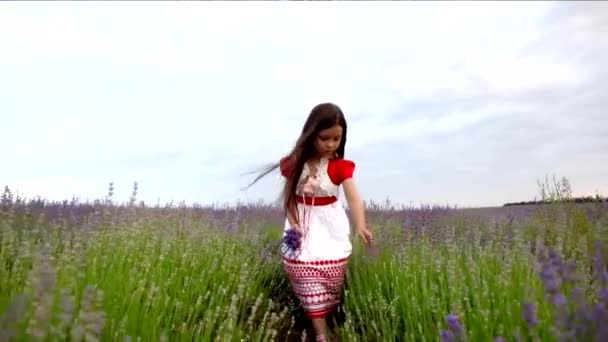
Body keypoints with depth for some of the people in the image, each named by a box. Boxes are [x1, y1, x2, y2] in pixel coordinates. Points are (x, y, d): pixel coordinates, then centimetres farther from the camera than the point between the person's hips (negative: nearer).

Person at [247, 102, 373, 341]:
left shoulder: (341, 166, -14)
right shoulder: (295, 163, -8)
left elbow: (353, 197, -26)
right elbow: (288, 196, 0)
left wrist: (360, 226, -43)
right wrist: (293, 223, -13)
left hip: (330, 228, 0)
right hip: (303, 226, 1)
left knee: (332, 280, 12)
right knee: (310, 285, 2)